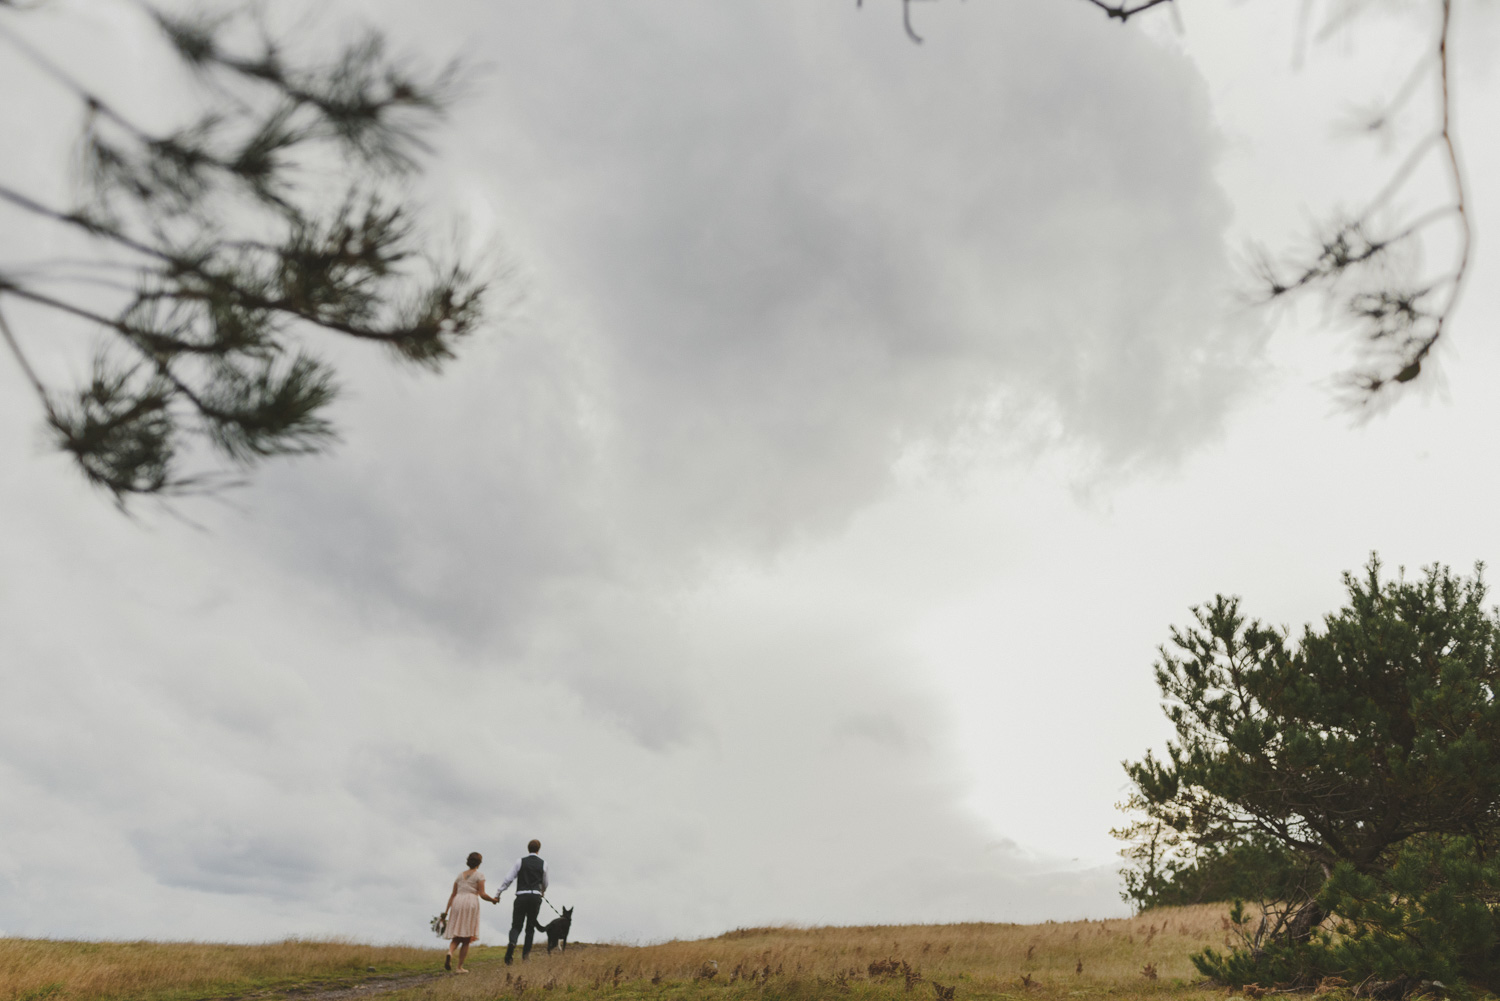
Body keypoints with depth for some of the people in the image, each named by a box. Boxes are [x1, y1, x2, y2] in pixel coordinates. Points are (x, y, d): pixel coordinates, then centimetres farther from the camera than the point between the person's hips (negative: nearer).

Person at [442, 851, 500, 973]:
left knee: (456, 937, 8)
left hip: (457, 903, 4)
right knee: (466, 939, 5)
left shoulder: (460, 875, 18)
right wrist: (493, 899, 13)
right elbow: (482, 895, -4)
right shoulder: (479, 875, 3)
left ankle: (449, 953, -22)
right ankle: (460, 966, 2)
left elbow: (453, 894, 14)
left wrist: (446, 911, 14)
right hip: (470, 904, -4)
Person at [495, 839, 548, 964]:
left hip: (521, 896, -1)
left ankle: (512, 943, -27)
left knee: (516, 926, 4)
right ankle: (525, 955, 5)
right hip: (536, 896, 1)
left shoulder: (520, 861, 3)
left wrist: (498, 893, 4)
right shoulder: (543, 864, 8)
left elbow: (509, 878, -2)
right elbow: (545, 883, 18)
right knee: (530, 927, 12)